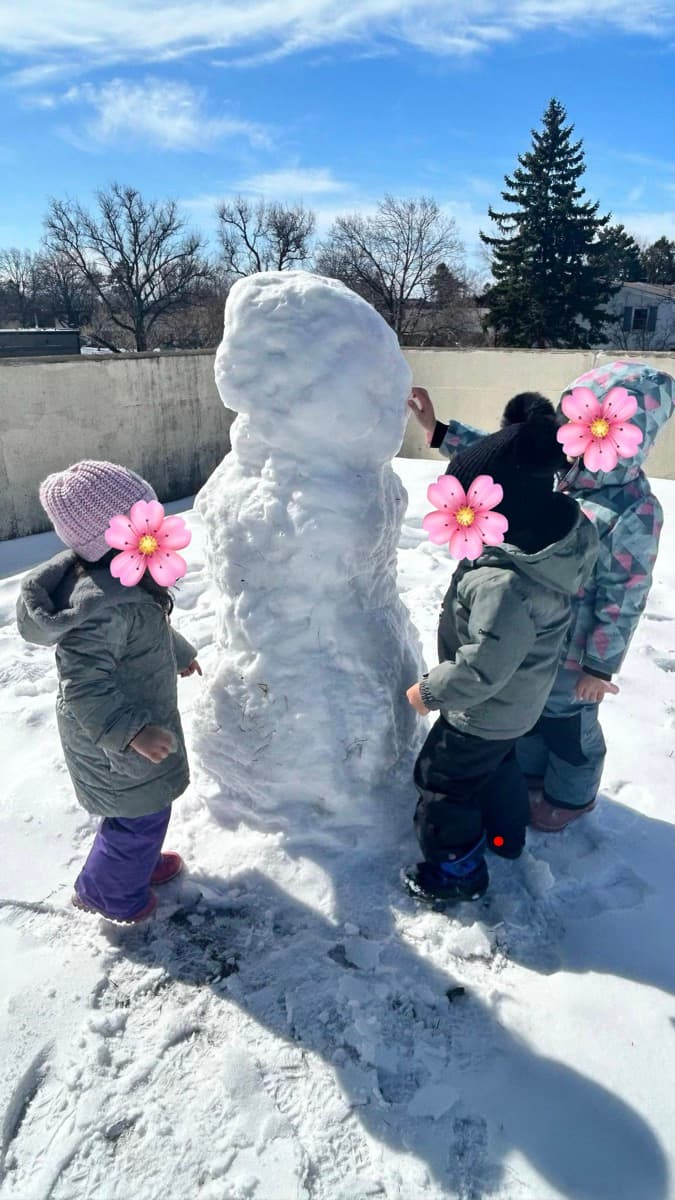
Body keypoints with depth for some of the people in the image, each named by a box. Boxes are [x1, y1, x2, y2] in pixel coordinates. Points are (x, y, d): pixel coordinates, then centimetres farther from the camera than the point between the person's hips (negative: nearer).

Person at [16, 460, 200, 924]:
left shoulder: (122, 577, -4)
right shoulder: (100, 605, -36)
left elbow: (147, 626, 16)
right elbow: (85, 687, -34)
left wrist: (179, 651, 29)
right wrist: (132, 731, -39)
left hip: (140, 721, 9)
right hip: (117, 744, -9)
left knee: (147, 807, 28)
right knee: (140, 814, 12)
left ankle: (139, 862, 54)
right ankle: (107, 892, 37)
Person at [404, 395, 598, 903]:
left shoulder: (502, 583, -41)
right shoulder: (564, 535, -15)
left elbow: (483, 666, -33)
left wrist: (430, 691, -18)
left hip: (483, 715, -8)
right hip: (520, 704, 8)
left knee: (444, 785, 15)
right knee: (497, 764, 32)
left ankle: (459, 872, 37)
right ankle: (505, 834, 57)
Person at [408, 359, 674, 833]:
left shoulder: (635, 514, -27)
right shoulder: (557, 469, -9)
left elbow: (624, 600, -21)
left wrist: (600, 665, -14)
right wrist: (437, 429, -3)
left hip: (571, 651, -7)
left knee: (567, 724, 19)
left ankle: (569, 796, 47)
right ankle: (530, 772, 56)